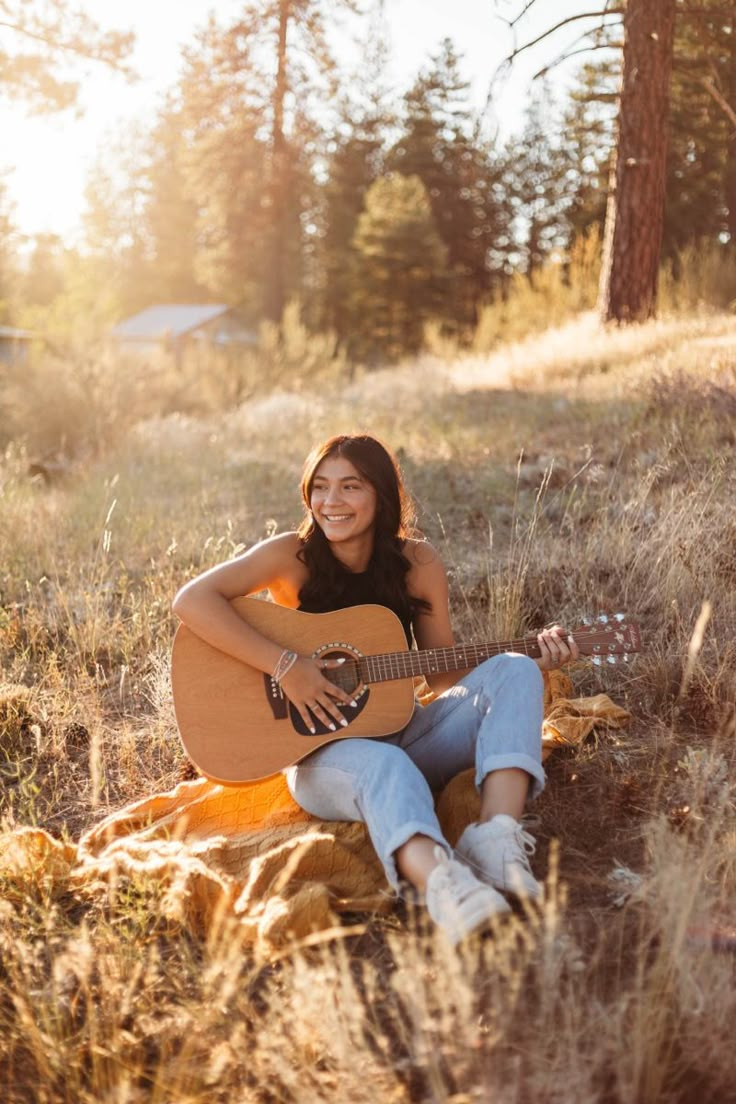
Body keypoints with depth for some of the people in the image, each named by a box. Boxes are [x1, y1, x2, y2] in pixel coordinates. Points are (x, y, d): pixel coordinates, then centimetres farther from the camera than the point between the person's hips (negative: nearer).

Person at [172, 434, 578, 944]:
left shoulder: (418, 564, 1)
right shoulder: (293, 556, -8)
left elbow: (444, 673, 7)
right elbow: (193, 600, -22)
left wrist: (534, 660, -6)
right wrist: (285, 666, -27)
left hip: (401, 731, 5)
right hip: (320, 747, -4)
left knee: (512, 672, -16)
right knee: (383, 764, -38)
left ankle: (496, 836, -37)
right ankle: (440, 883, -67)